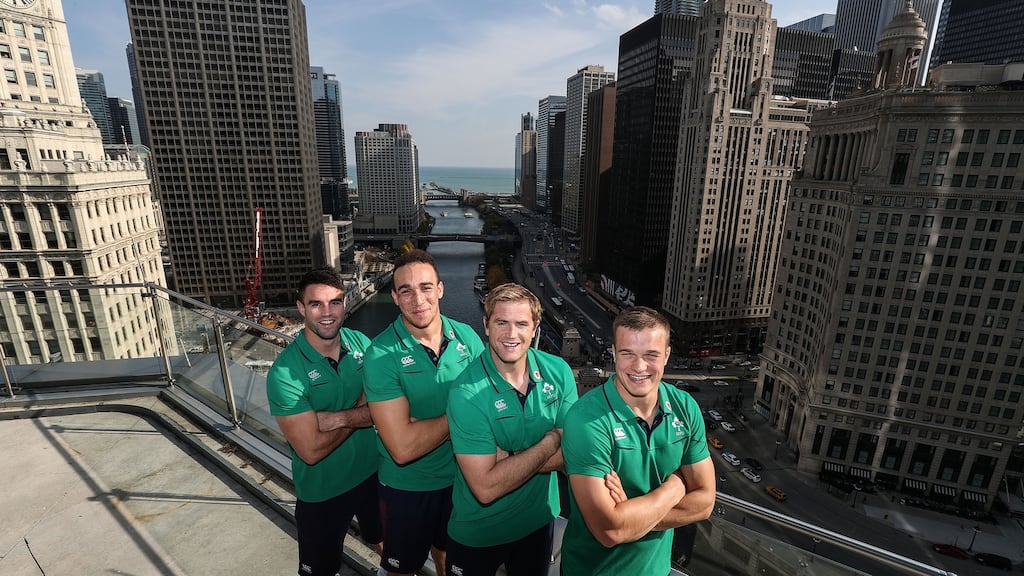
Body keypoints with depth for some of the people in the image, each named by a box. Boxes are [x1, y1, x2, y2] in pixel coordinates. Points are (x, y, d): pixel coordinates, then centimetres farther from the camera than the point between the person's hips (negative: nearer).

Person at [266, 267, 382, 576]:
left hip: (372, 472, 4)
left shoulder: (361, 343, -12)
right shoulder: (285, 372, -26)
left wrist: (336, 417, -29)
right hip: (322, 491, -4)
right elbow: (311, 450, -26)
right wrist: (358, 415, -17)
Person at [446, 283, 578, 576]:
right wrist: (551, 442, -23)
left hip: (540, 519, 4)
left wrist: (505, 459, -24)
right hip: (478, 533, -3)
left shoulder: (558, 371, -15)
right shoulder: (466, 394, -28)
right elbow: (486, 488, -29)